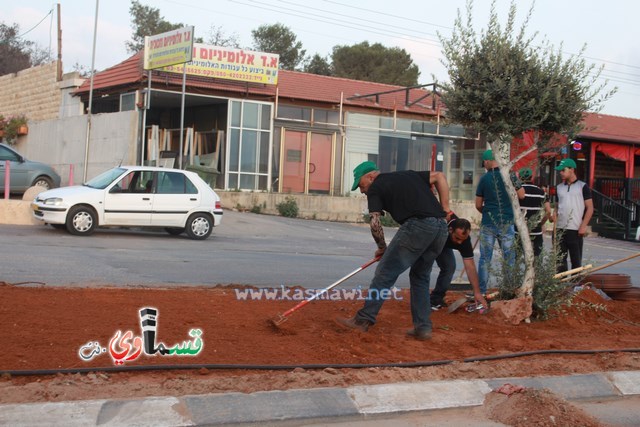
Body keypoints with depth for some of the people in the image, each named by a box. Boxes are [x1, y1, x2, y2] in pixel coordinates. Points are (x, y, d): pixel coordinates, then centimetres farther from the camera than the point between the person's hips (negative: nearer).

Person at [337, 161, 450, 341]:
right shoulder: (409, 175, 28)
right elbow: (440, 176, 25)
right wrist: (445, 208, 21)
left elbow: (375, 224, -1)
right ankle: (423, 327, 16)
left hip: (417, 226, -7)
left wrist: (382, 247, 15)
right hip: (441, 228, 7)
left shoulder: (375, 188, 9)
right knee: (420, 277, 19)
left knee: (385, 273, 0)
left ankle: (364, 319, 2)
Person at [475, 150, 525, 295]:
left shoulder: (484, 179, -2)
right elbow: (521, 195, 2)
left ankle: (481, 290, 7)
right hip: (507, 222, 0)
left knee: (485, 258, 6)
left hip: (488, 223, 0)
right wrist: (517, 182, 17)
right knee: (509, 258, 9)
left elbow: (478, 205, 3)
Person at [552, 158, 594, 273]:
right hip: (560, 229, 5)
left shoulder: (582, 186, 0)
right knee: (560, 259, 6)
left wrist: (583, 226, -11)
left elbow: (590, 208, -2)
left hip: (575, 230, -5)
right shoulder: (559, 188, 14)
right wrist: (554, 225, 4)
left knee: (576, 260, 1)